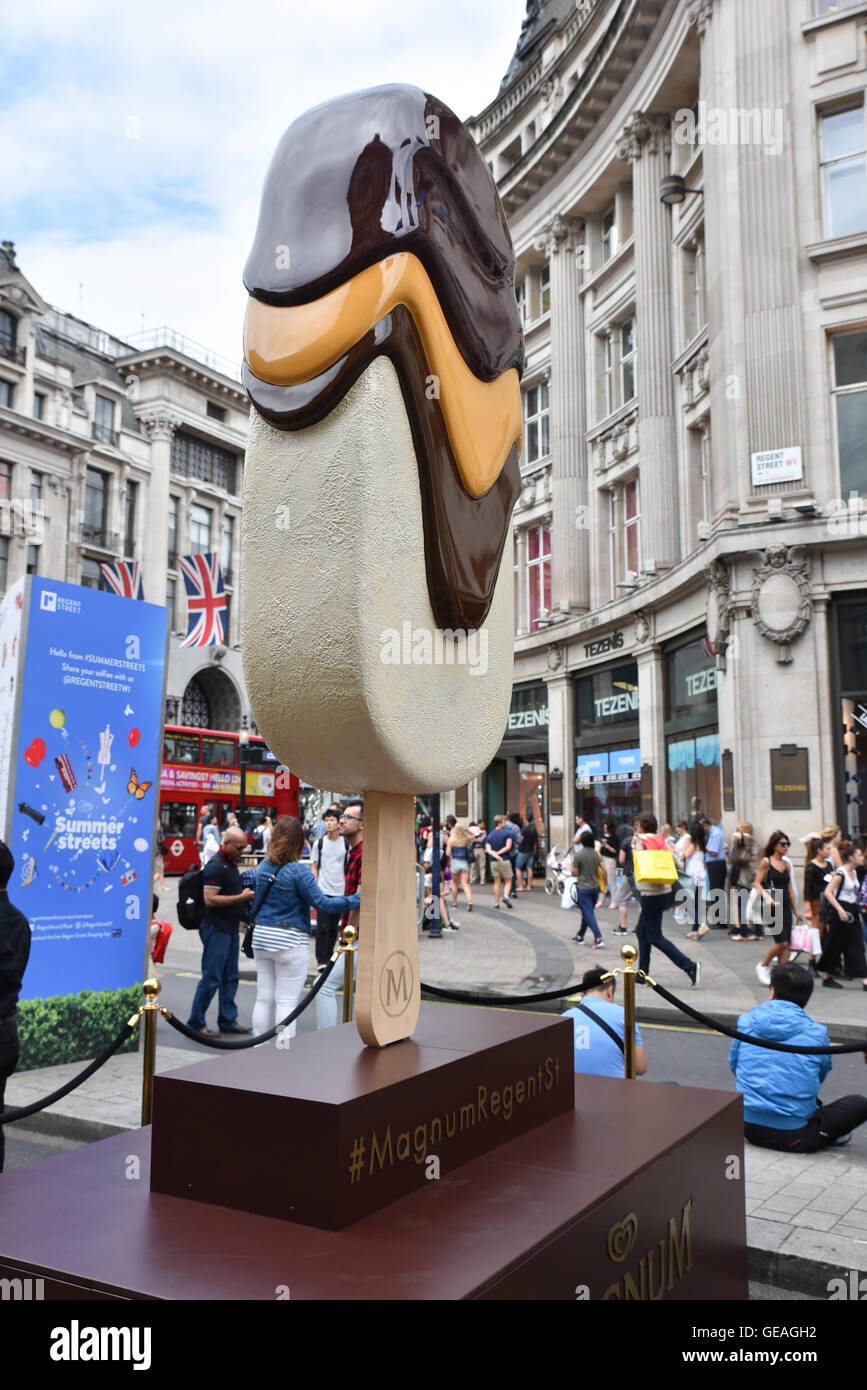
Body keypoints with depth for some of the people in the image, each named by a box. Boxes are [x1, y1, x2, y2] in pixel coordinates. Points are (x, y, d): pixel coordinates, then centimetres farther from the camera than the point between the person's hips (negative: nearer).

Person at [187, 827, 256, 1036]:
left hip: (230, 929, 10)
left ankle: (228, 1021, 21)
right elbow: (210, 899, -23)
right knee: (211, 978, -4)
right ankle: (195, 1023, 6)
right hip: (216, 929, -10)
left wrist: (247, 893, 9)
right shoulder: (216, 866, -17)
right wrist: (241, 897, -20)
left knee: (230, 978, 13)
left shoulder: (231, 863, 14)